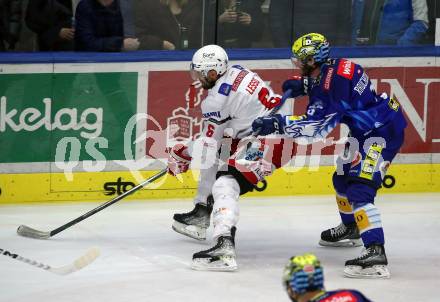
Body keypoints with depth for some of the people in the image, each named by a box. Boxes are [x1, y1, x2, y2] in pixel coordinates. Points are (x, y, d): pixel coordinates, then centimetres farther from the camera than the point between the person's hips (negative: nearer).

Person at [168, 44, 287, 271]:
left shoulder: (216, 100, -17)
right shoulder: (237, 72, 10)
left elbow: (208, 145, -9)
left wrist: (182, 155, 7)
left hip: (264, 144, -11)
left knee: (225, 186, -21)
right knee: (214, 154, 25)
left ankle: (225, 247, -42)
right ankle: (200, 217, 32)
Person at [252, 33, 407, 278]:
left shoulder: (334, 79, -26)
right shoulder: (333, 69, 3)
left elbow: (316, 126, -28)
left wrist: (277, 124, -29)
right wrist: (303, 86, 10)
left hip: (384, 132, -11)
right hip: (366, 131, 11)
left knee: (359, 189, -23)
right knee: (343, 179, 25)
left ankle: (376, 253, -33)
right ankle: (350, 228, 51)